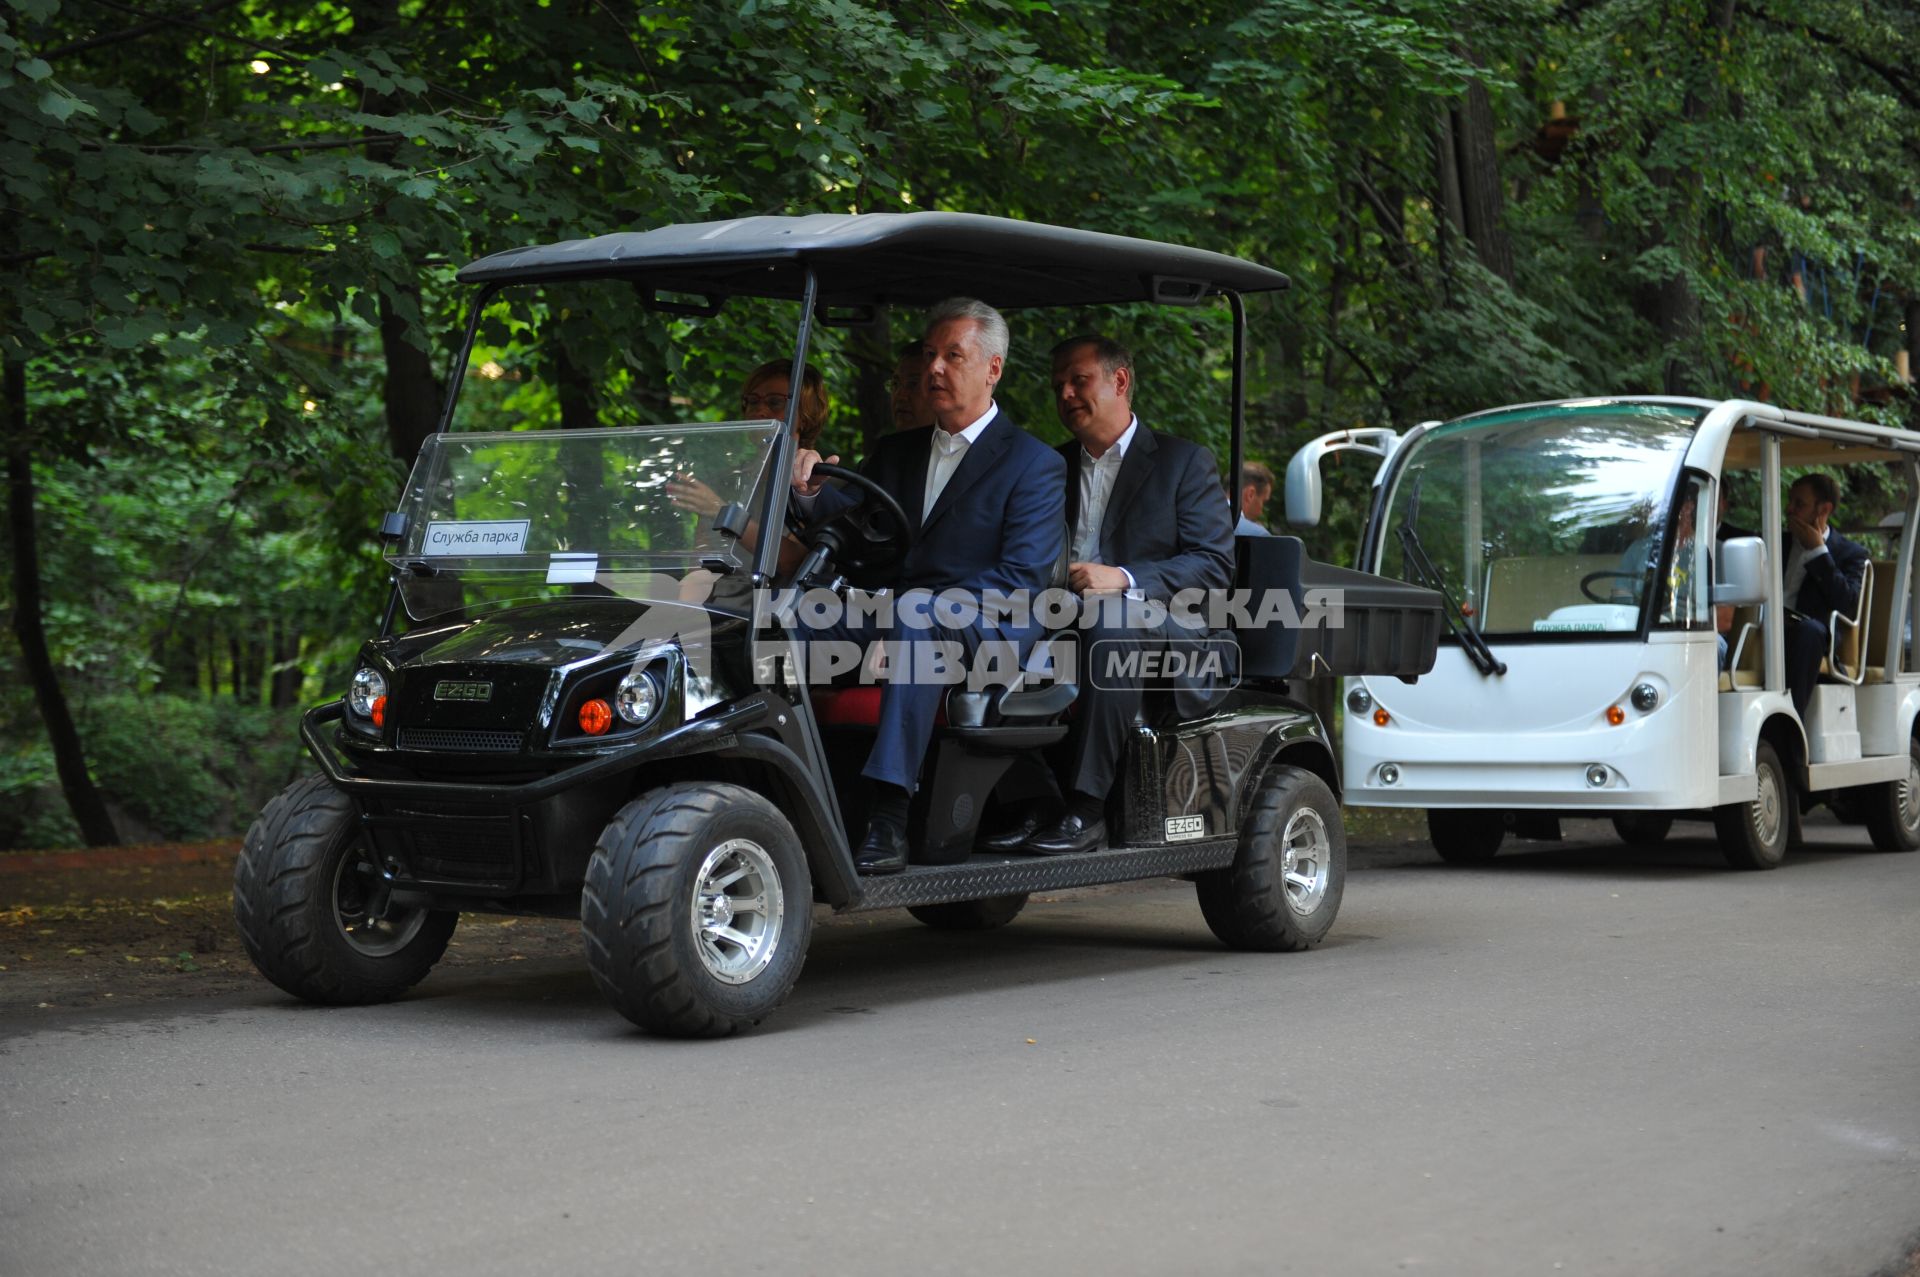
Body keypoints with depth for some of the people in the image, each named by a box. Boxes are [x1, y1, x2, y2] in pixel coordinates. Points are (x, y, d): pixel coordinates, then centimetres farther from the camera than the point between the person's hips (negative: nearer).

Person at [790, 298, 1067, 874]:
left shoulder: (1034, 463, 3)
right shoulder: (897, 451, 22)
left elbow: (1022, 579, -9)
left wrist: (927, 610, -21)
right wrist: (812, 490, -15)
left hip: (988, 632, -5)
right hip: (891, 615, 5)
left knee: (915, 613, -39)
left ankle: (889, 821, -46)